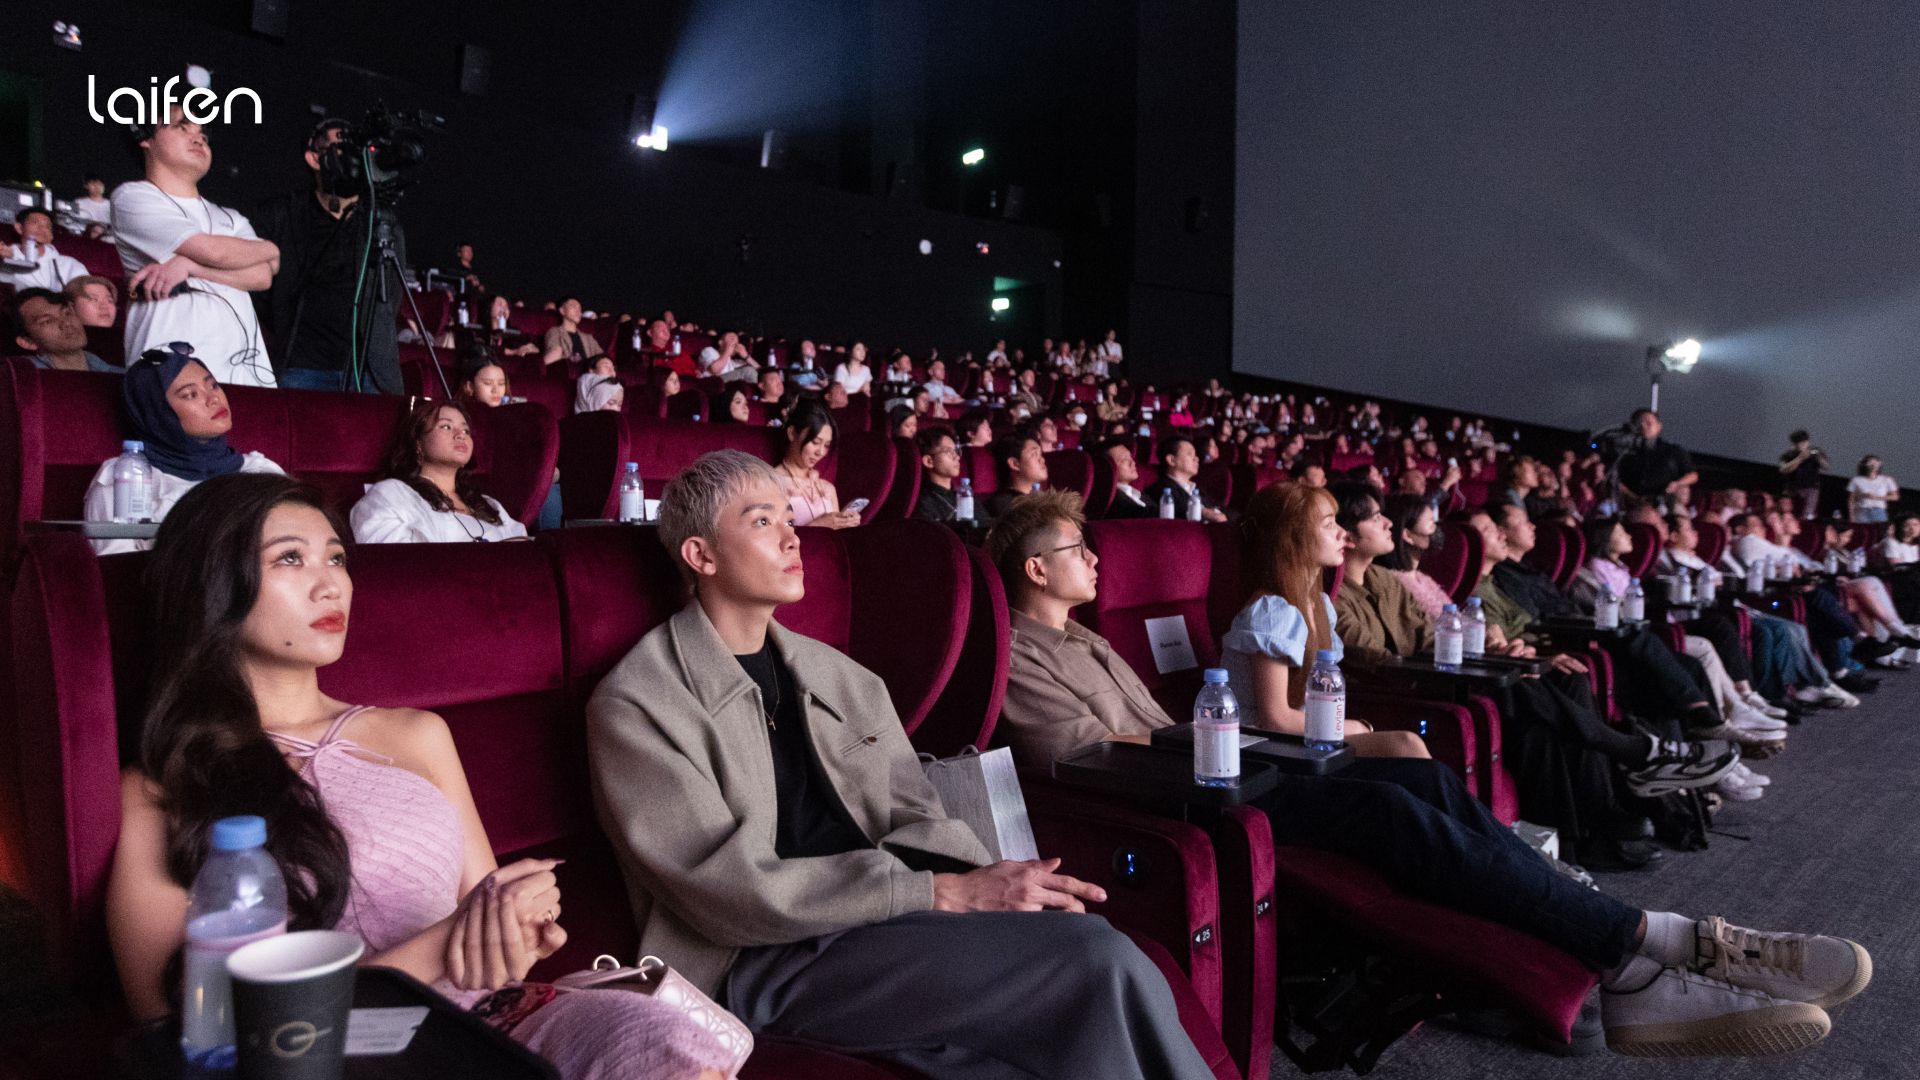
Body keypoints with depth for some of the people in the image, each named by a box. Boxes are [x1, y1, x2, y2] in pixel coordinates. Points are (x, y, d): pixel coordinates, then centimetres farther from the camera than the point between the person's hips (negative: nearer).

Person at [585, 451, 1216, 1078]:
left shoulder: (841, 676, 16)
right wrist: (944, 893, -17)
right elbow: (731, 888, -13)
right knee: (1102, 962, -22)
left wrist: (993, 885, -12)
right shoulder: (634, 705, -4)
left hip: (882, 924, 6)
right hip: (766, 963, -5)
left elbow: (914, 820, 11)